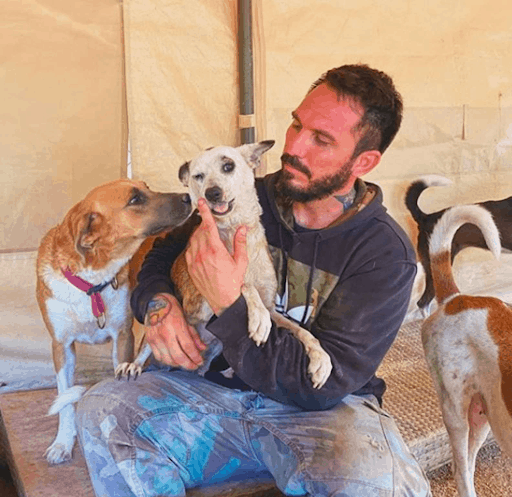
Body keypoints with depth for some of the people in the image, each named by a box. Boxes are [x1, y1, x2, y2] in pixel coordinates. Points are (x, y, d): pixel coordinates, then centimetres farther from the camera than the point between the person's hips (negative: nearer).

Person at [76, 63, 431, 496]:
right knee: (101, 411, -19)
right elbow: (161, 256, 13)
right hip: (217, 386, 4)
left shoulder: (385, 254, -13)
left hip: (321, 411, -3)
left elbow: (322, 385, -19)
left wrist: (228, 305, -26)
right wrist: (159, 305, -12)